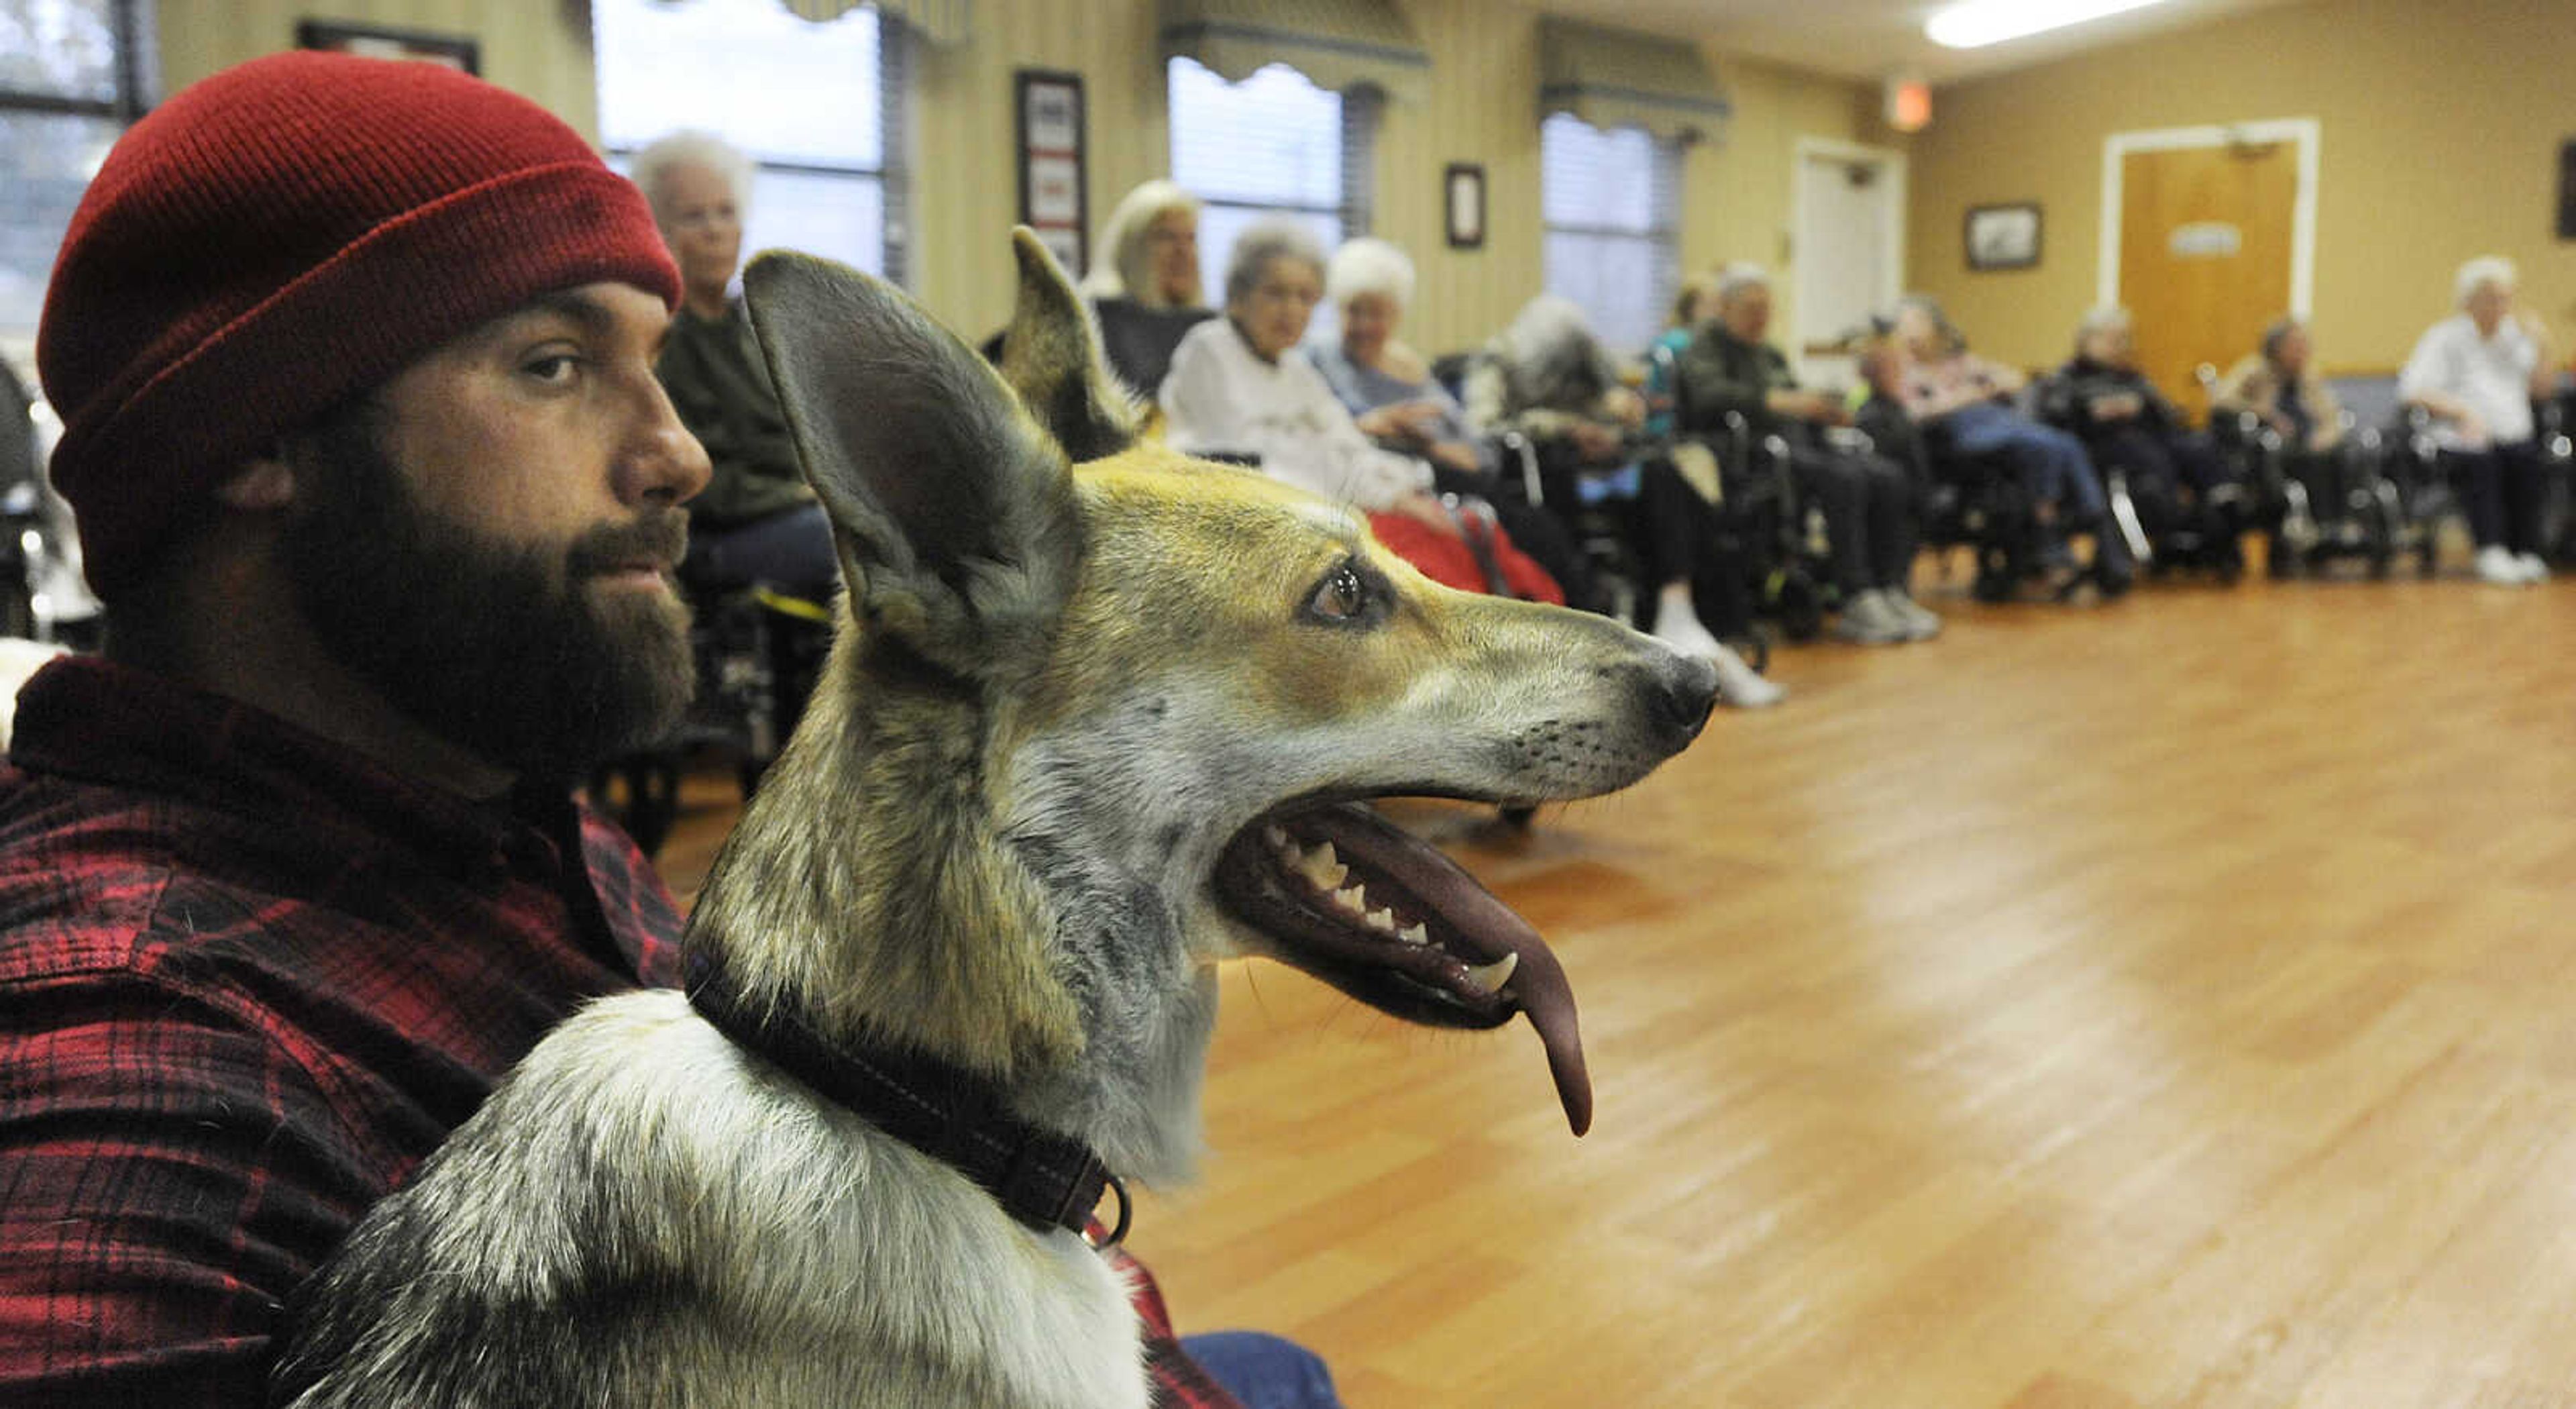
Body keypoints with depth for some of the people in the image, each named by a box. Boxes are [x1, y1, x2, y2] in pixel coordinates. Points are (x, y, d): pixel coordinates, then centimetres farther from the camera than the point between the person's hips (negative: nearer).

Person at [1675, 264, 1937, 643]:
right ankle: (1857, 605, -31)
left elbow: (1801, 409, 29)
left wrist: (1834, 412, 4)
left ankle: (1892, 592, -19)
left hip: (1800, 445, 8)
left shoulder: (1771, 355, 28)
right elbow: (1708, 395, -19)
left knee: (1890, 478, -15)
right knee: (1844, 479, -32)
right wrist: (1776, 401, -32)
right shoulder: (1705, 346, 2)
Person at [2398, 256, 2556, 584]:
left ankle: (2527, 553, -32)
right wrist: (2462, 410, -19)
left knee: (2527, 456, -30)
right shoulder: (2446, 338, 7)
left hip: (2513, 437, 4)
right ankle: (2492, 553, -44)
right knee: (2481, 459, -36)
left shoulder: (2516, 335, 21)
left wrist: (2542, 347, 2)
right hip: (2461, 439, -4)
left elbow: (2541, 388, 16)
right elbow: (2412, 388, -7)